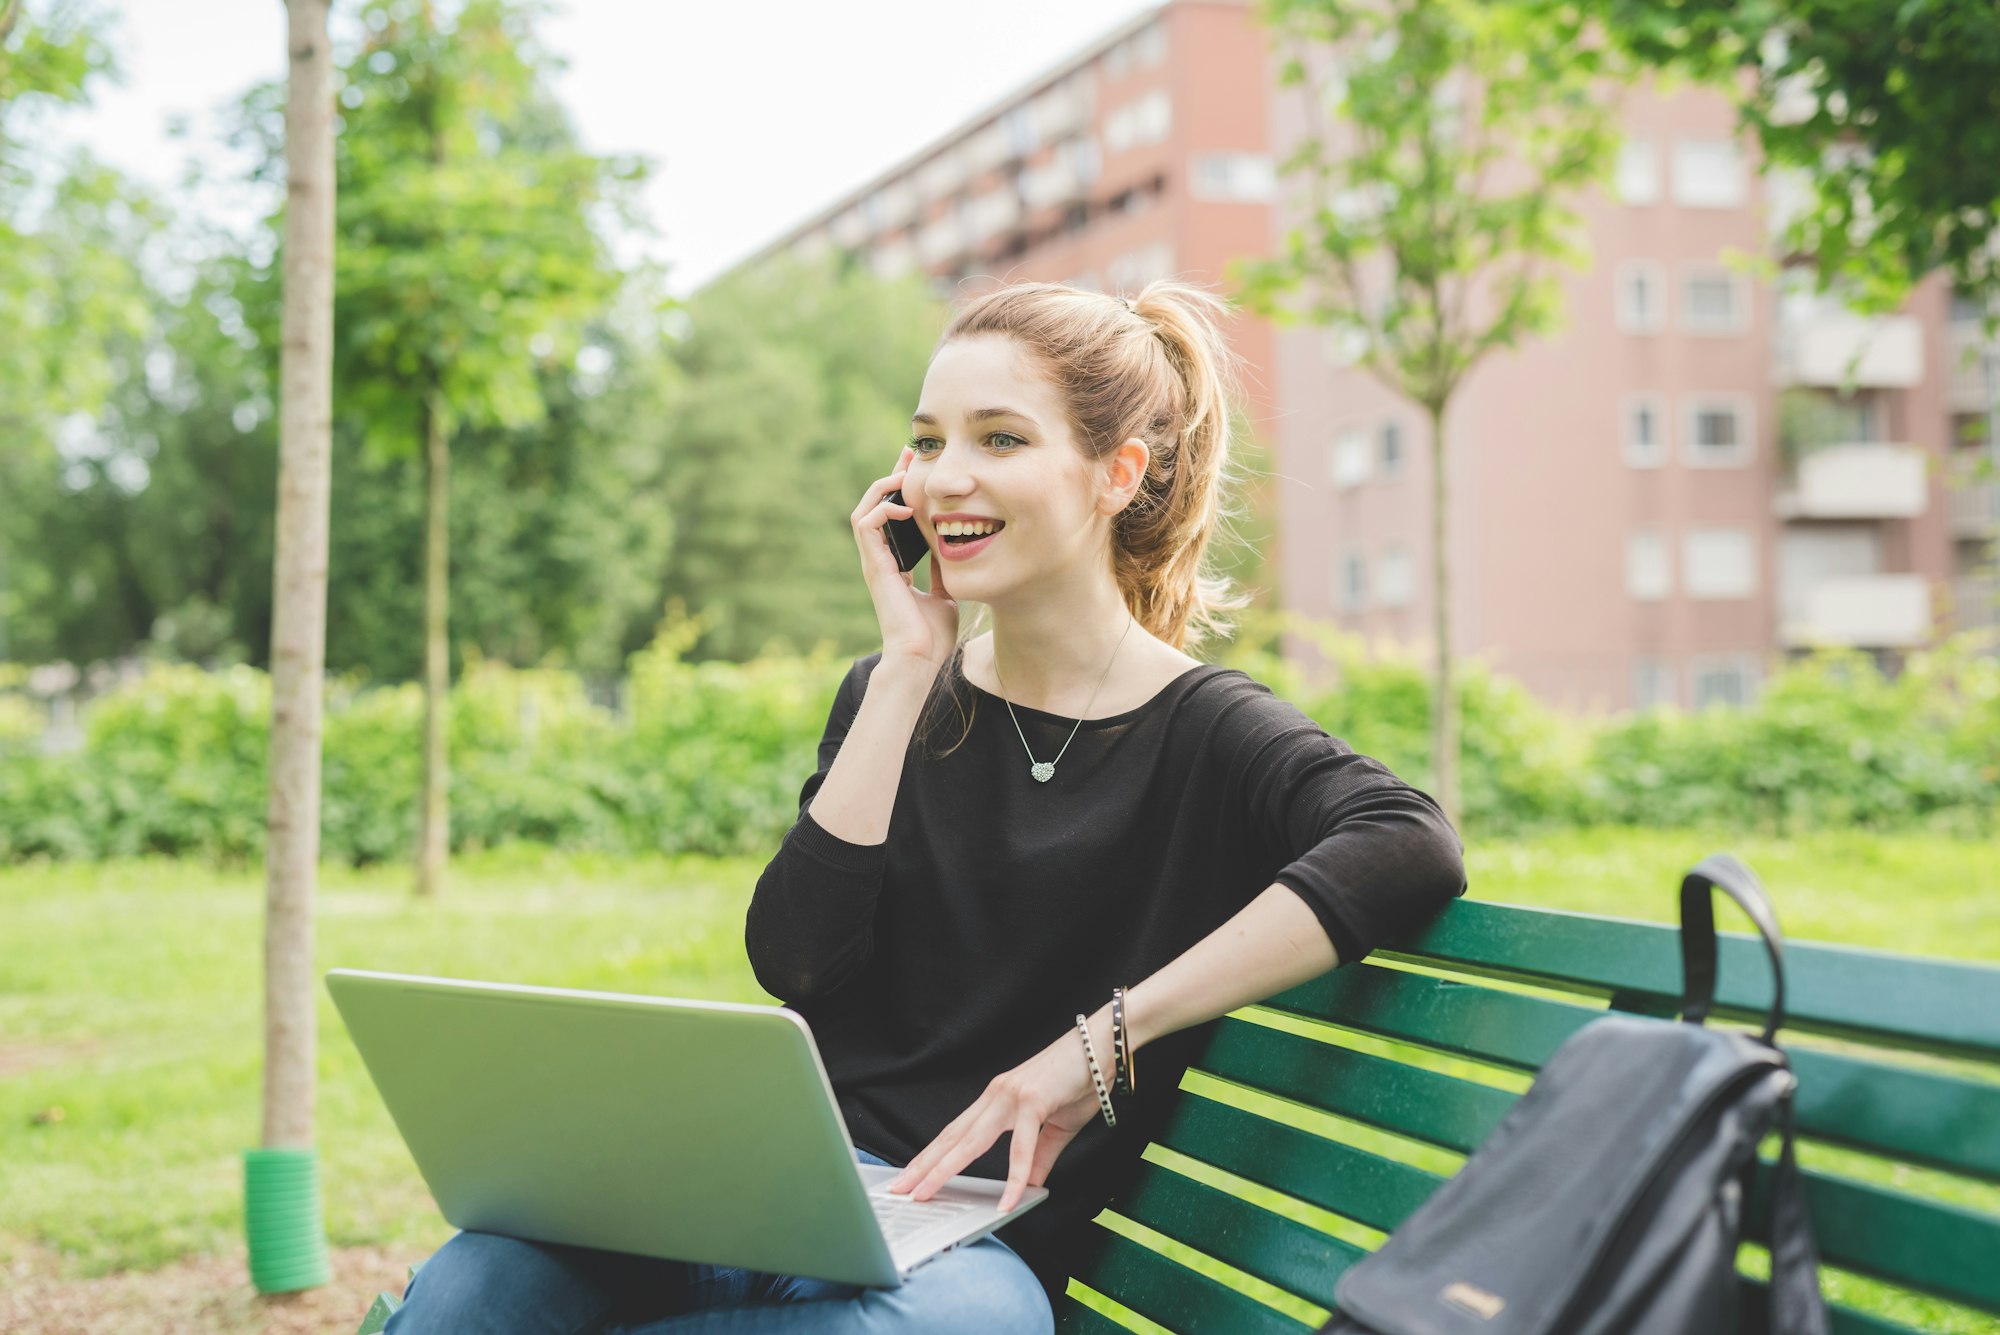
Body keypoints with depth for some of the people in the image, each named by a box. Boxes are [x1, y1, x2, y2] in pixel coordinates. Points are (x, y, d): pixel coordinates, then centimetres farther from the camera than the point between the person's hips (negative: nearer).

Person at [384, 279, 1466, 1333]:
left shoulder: (1204, 733, 1)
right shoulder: (894, 694, 14)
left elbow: (1412, 848, -20)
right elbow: (791, 958, -1)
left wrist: (1104, 1038, -22)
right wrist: (909, 669, -3)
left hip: (982, 1238, -1)